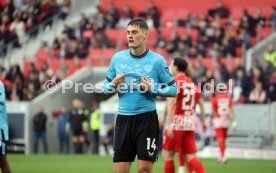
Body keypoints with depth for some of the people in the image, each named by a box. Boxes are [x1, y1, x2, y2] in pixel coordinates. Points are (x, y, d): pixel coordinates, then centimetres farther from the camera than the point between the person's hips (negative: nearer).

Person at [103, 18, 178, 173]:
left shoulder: (157, 60, -3)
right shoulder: (117, 58, 6)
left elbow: (174, 89, 1)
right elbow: (106, 87, 14)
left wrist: (152, 88, -14)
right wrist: (113, 84, -8)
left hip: (147, 118, -3)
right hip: (123, 118, 3)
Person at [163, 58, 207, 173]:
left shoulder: (175, 82, -8)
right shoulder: (192, 84, 14)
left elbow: (172, 103, -18)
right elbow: (201, 104, 15)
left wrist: (169, 124, -23)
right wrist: (203, 121, 23)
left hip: (176, 123, -6)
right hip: (190, 124, 6)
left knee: (168, 155, 5)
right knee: (190, 157, 5)